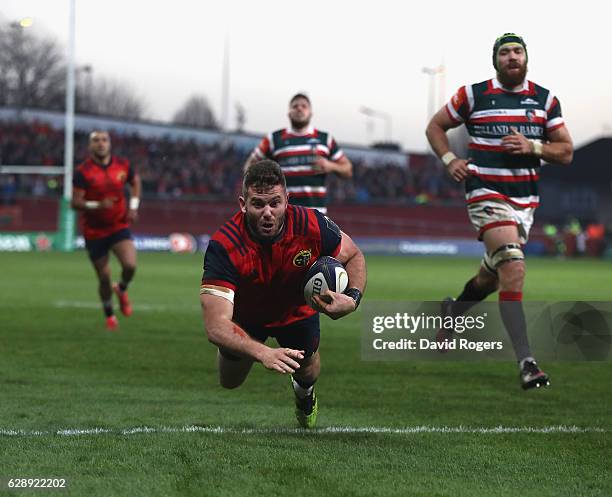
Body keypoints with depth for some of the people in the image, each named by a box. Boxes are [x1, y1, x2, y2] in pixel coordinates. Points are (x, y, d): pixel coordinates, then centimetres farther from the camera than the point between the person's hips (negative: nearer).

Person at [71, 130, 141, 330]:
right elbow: (75, 202, -16)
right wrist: (98, 205, -32)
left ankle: (121, 289, 15)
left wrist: (133, 207, 5)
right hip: (94, 232, -2)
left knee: (130, 265, -20)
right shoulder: (83, 172, -13)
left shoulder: (122, 166, -2)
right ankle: (109, 316, 27)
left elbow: (135, 182, 18)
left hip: (119, 226, 2)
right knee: (104, 277, 3)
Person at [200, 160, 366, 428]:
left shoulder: (312, 225, -34)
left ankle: (304, 392, 43)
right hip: (244, 313, -1)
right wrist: (263, 353, -63)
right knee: (229, 383, 9)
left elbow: (354, 257, -11)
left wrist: (352, 298, -32)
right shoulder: (223, 247, -42)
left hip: (297, 309, 1)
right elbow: (215, 325, -47)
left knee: (307, 371, 2)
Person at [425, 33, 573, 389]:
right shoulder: (474, 95, -2)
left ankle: (455, 310, 50)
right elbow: (436, 126, 12)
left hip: (526, 199, 5)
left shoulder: (545, 100, 7)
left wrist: (533, 146, -12)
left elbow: (566, 151, 7)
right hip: (488, 195, -5)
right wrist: (450, 160, -5)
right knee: (514, 270, -21)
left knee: (492, 277, 17)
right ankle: (526, 362, -24)